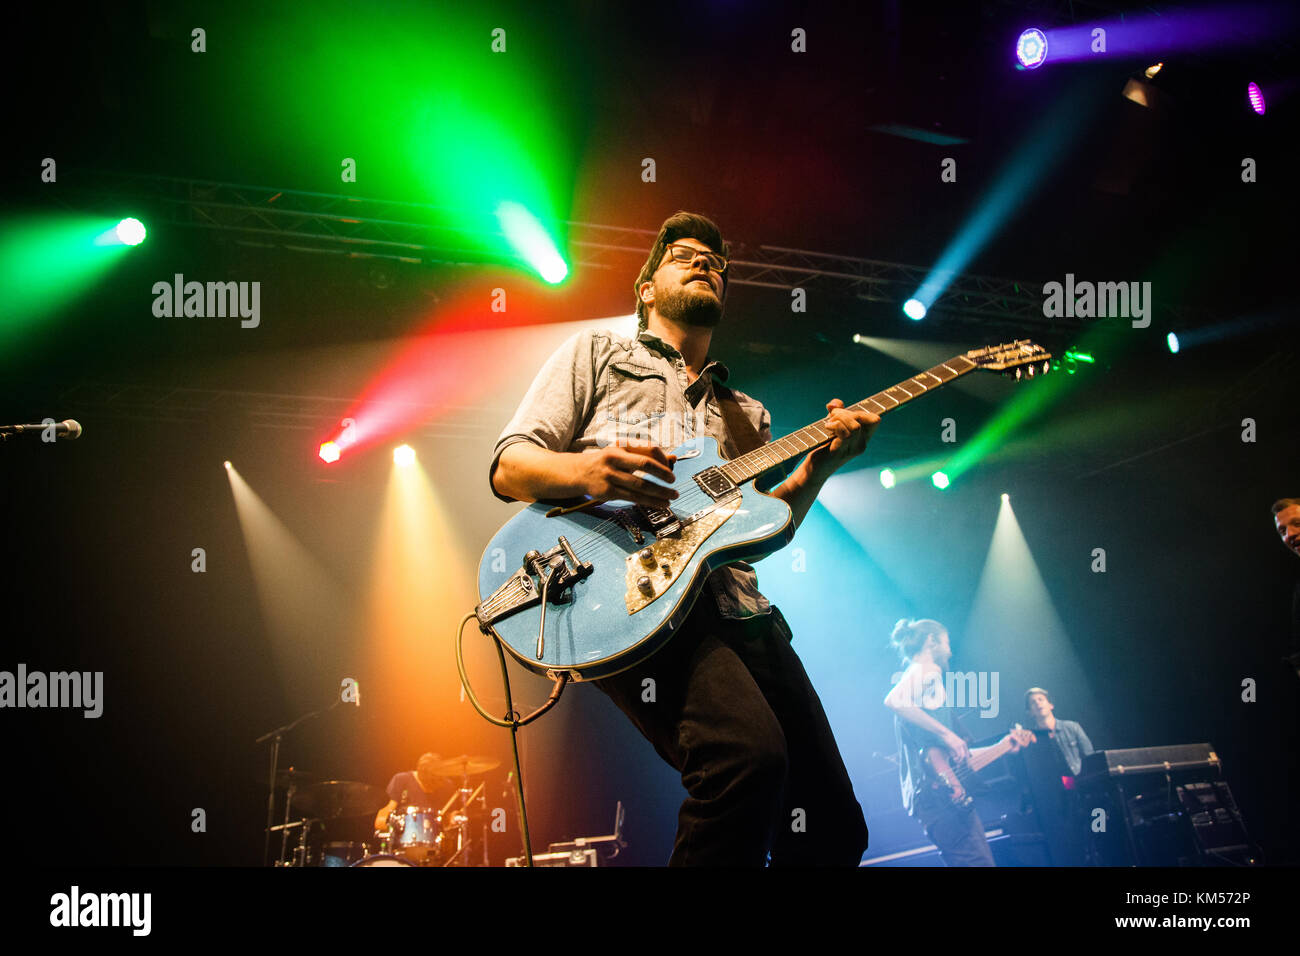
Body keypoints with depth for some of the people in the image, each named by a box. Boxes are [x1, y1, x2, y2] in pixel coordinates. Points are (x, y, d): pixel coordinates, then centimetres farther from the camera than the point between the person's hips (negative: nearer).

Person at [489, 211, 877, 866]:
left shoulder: (745, 414, 33)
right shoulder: (596, 355, 21)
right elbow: (507, 467, 10)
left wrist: (820, 463, 5)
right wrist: (586, 472, -12)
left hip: (734, 606, 6)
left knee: (833, 828, -2)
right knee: (750, 755, -34)